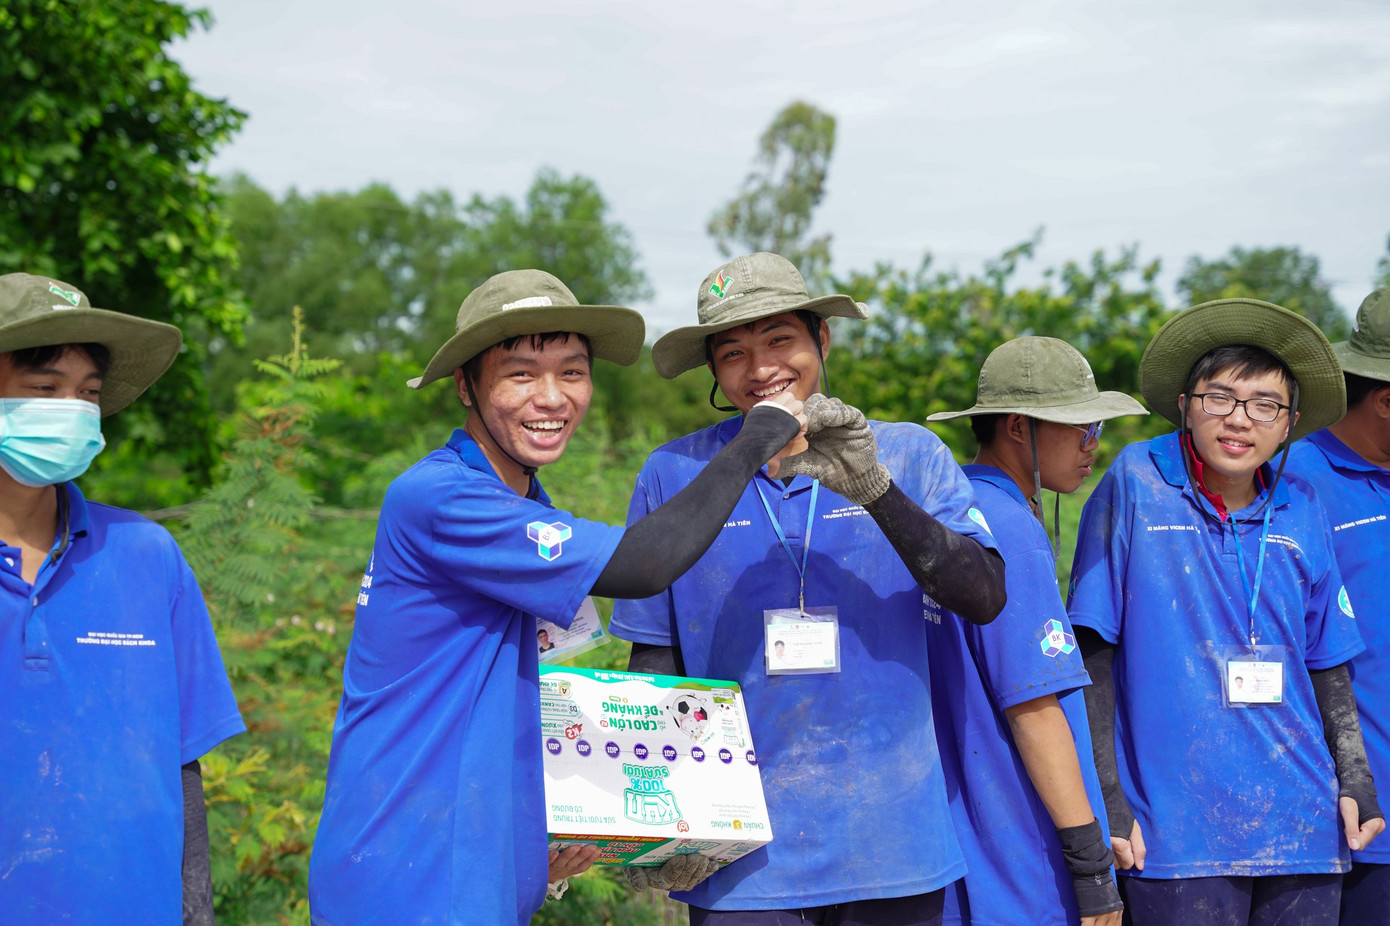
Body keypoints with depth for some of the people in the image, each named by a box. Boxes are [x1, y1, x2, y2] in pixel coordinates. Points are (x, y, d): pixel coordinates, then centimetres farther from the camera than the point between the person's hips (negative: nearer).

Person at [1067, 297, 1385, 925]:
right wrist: (1105, 800, -7)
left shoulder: (1300, 512, 8)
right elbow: (1093, 653, -4)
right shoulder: (1135, 484, -4)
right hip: (1176, 823, -4)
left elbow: (1327, 661, 17)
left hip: (1303, 826, 4)